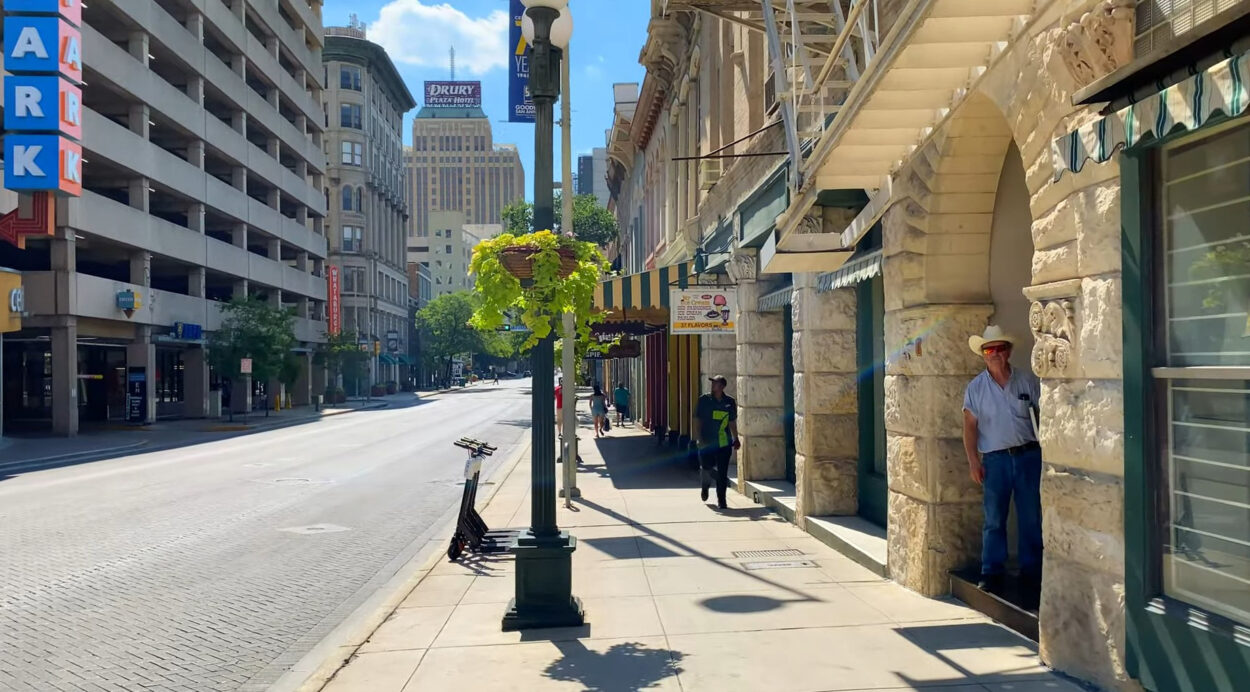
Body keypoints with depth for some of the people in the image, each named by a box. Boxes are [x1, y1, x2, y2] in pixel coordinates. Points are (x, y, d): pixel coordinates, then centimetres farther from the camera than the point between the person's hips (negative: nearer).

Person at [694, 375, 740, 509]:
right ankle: (705, 487, 38)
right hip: (707, 443, -1)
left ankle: (721, 500, 9)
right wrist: (698, 438, -9)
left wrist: (735, 439, 13)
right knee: (706, 469, 5)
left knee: (722, 473, -2)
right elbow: (697, 421, 0)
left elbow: (732, 423, 16)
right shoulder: (704, 400, 0)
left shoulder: (730, 402, 5)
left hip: (724, 443, 1)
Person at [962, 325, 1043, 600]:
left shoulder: (1027, 381, 5)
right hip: (995, 459, -1)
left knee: (1031, 518, 6)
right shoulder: (976, 387, 3)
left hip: (1028, 455, 1)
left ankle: (1031, 573, 17)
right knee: (994, 519, 3)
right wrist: (973, 461, -5)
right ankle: (991, 572, 12)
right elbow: (970, 426, 2)